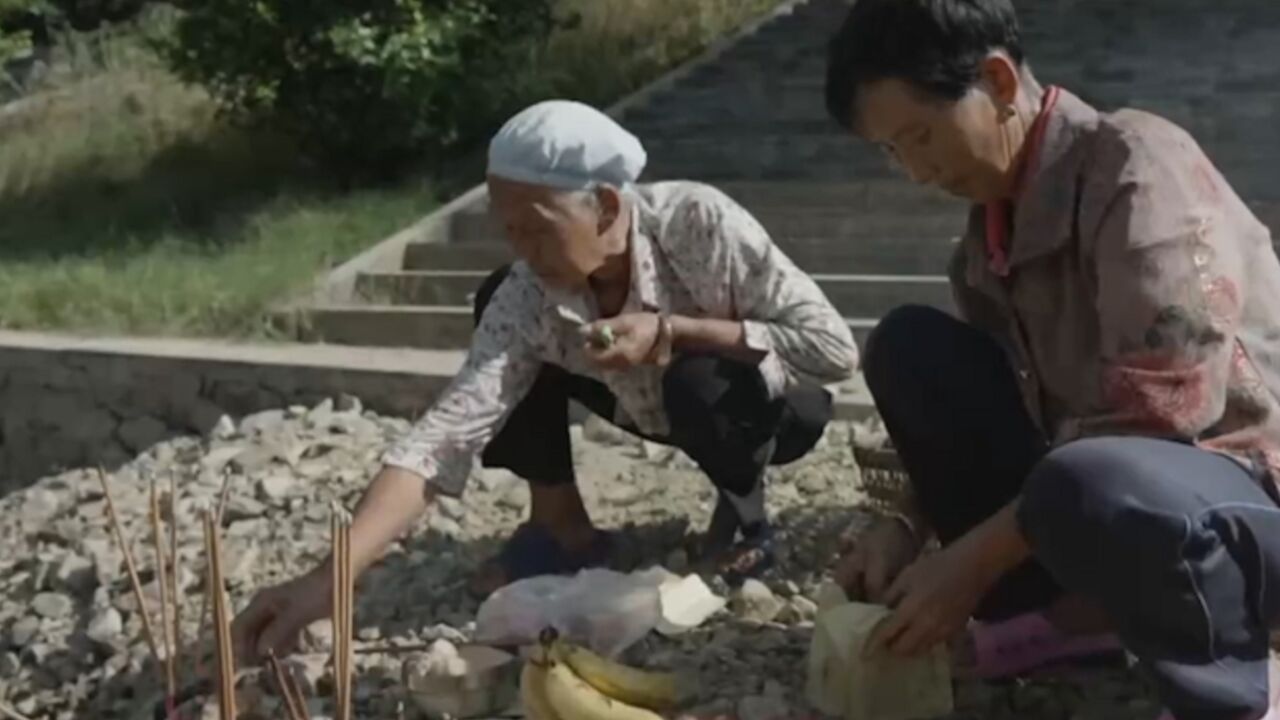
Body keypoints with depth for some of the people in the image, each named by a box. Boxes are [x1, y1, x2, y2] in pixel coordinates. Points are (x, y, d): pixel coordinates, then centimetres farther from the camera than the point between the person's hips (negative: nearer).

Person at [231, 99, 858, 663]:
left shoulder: (697, 222, -34)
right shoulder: (527, 296, -26)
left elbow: (836, 347, -33)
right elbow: (448, 431, -34)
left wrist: (670, 331, -39)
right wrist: (329, 579, -45)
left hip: (773, 410, -3)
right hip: (660, 408, 4)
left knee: (700, 381, -38)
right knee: (497, 303, -15)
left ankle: (744, 517, -5)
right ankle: (562, 528, -2)